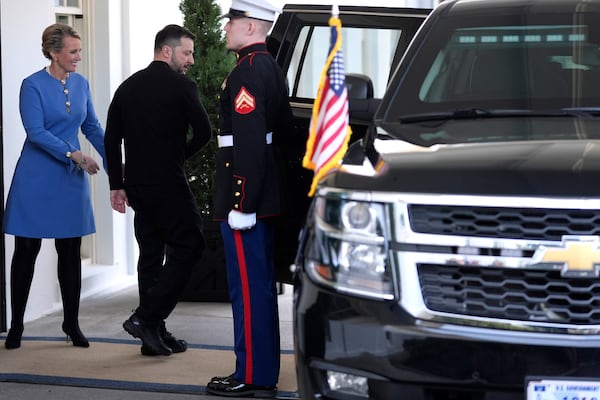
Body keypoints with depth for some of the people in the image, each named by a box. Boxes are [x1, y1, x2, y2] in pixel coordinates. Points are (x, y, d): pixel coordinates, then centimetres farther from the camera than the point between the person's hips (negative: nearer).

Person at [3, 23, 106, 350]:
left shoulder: (81, 84, 7)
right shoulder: (33, 85, -10)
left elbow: (92, 127, 13)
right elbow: (36, 132, -17)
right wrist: (74, 155, -22)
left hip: (71, 179, 5)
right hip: (37, 179, -4)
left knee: (71, 252, 7)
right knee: (27, 251, 3)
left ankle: (72, 323, 17)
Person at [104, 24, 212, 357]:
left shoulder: (127, 87, 11)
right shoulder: (182, 87, -8)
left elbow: (111, 140, 9)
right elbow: (204, 132, -10)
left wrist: (117, 185, 11)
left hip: (137, 185, 7)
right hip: (169, 183, -7)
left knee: (150, 254, 12)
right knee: (187, 247, 1)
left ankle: (154, 334, 14)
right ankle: (146, 317, -8)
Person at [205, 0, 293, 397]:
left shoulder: (247, 73, -17)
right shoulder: (271, 68, 15)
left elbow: (248, 144, -23)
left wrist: (241, 204, -22)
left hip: (245, 198, -10)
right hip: (266, 197, 10)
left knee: (248, 287, -6)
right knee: (260, 286, 14)